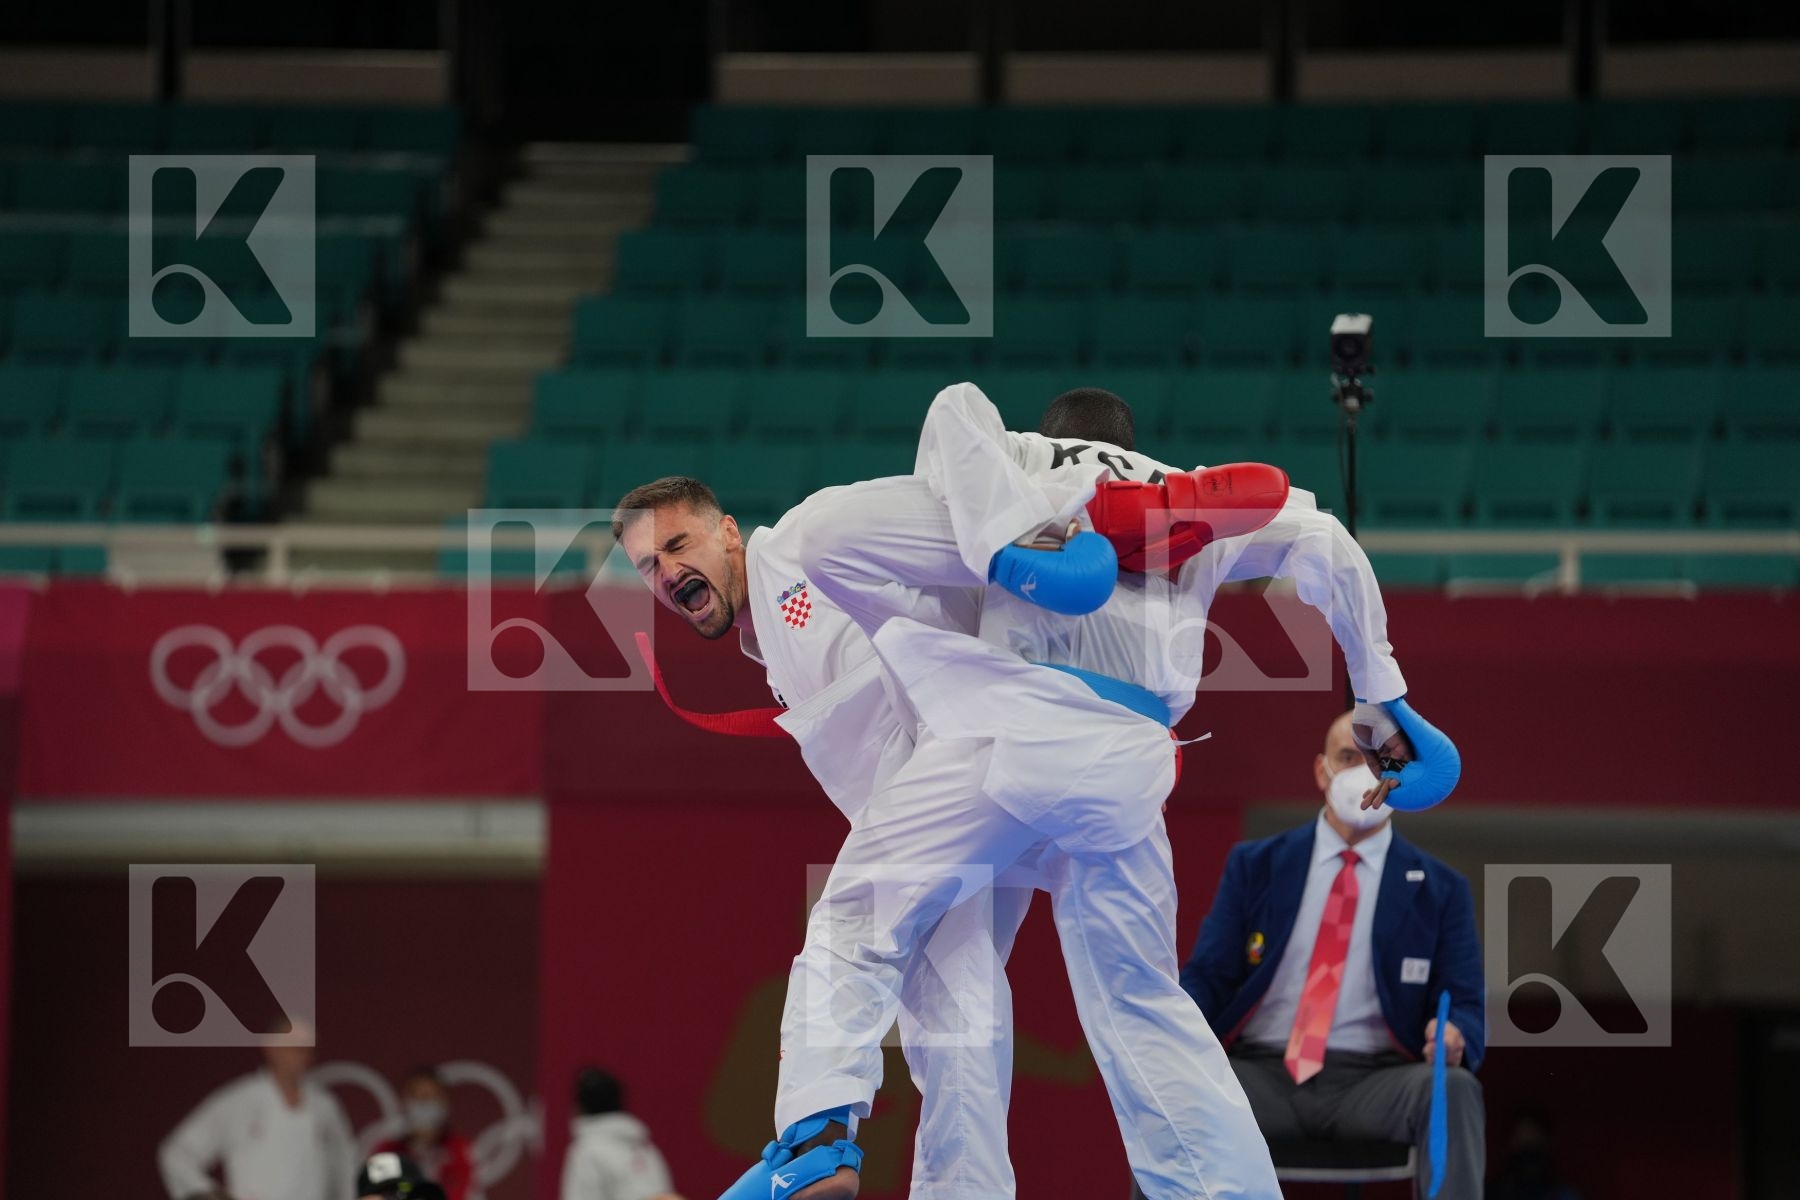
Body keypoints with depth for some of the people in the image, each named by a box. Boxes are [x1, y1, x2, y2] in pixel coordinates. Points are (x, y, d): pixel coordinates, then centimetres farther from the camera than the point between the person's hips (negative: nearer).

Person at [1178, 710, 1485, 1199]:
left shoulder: (1440, 890, 12)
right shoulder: (1255, 866, 14)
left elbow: (1466, 1008, 6)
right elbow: (1206, 975, 10)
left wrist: (1454, 1036, -20)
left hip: (1375, 1085, -1)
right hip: (1264, 1075, 1)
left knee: (1454, 1088, -35)